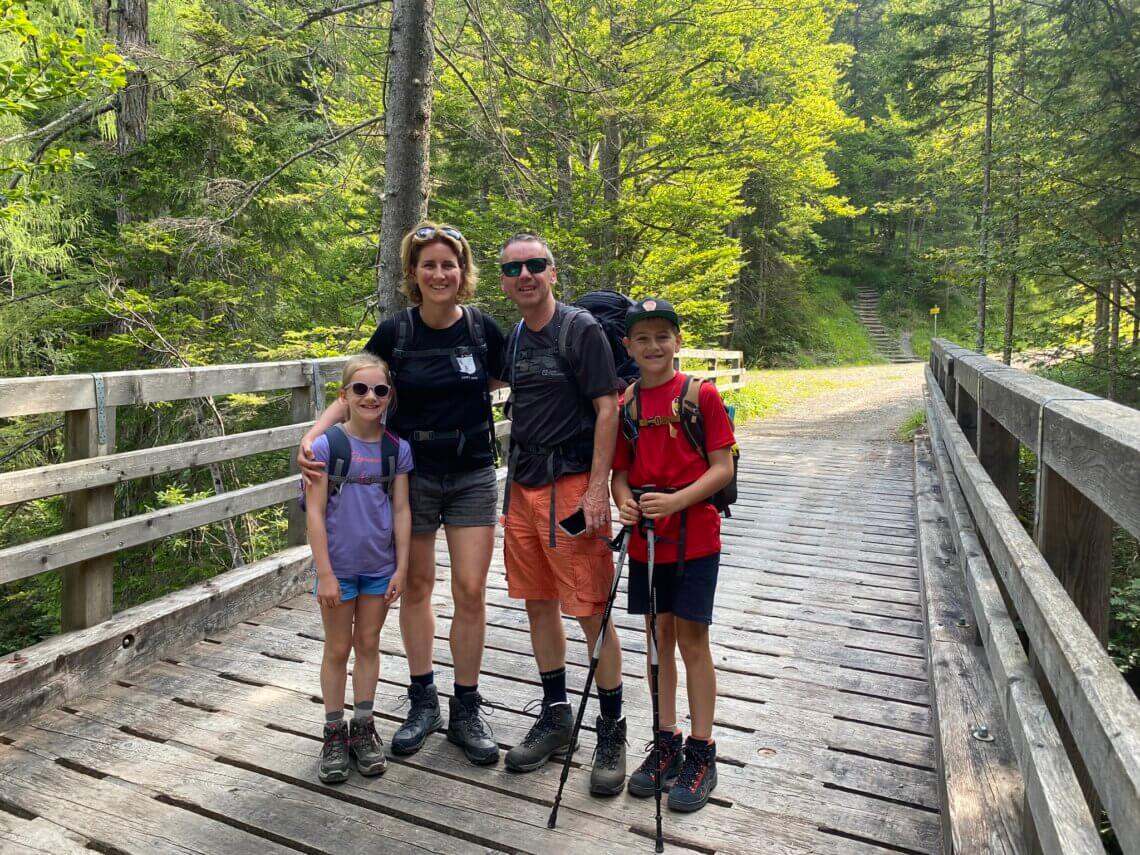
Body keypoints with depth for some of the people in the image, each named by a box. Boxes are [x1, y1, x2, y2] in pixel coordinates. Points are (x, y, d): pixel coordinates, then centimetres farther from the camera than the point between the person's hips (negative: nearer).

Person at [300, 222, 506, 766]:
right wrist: (313, 435, -15)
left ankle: (466, 710, 16)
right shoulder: (395, 333, -5)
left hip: (472, 475, 0)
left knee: (471, 590, -1)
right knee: (417, 585, 9)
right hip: (413, 472, 0)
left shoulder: (482, 329, -3)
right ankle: (422, 701, 27)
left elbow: (500, 384, 12)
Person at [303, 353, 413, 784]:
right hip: (339, 567, -2)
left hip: (380, 567, 3)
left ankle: (363, 728, 30)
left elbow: (401, 510, 0)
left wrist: (401, 567, -1)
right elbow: (315, 513, -12)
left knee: (368, 644, 15)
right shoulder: (325, 446, -13)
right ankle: (334, 734, 27)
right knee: (337, 649, 11)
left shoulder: (397, 448, -3)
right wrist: (325, 573, -13)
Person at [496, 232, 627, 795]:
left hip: (572, 485, -7)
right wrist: (515, 483, 15)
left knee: (592, 611, -2)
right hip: (522, 485, 7)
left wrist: (597, 489, -18)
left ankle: (612, 732, 14)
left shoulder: (580, 328, -8)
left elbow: (607, 409, -12)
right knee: (538, 604, 13)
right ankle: (555, 718, 29)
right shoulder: (514, 337, 13)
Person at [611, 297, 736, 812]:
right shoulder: (625, 402, 6)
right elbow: (621, 469, 9)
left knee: (692, 639, 3)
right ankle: (666, 741, 28)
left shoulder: (700, 394, -7)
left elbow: (722, 467, -9)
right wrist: (624, 502, -12)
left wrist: (675, 501, -22)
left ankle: (701, 753, 17)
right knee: (659, 635, 13)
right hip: (645, 539, 4)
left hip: (694, 537, -4)